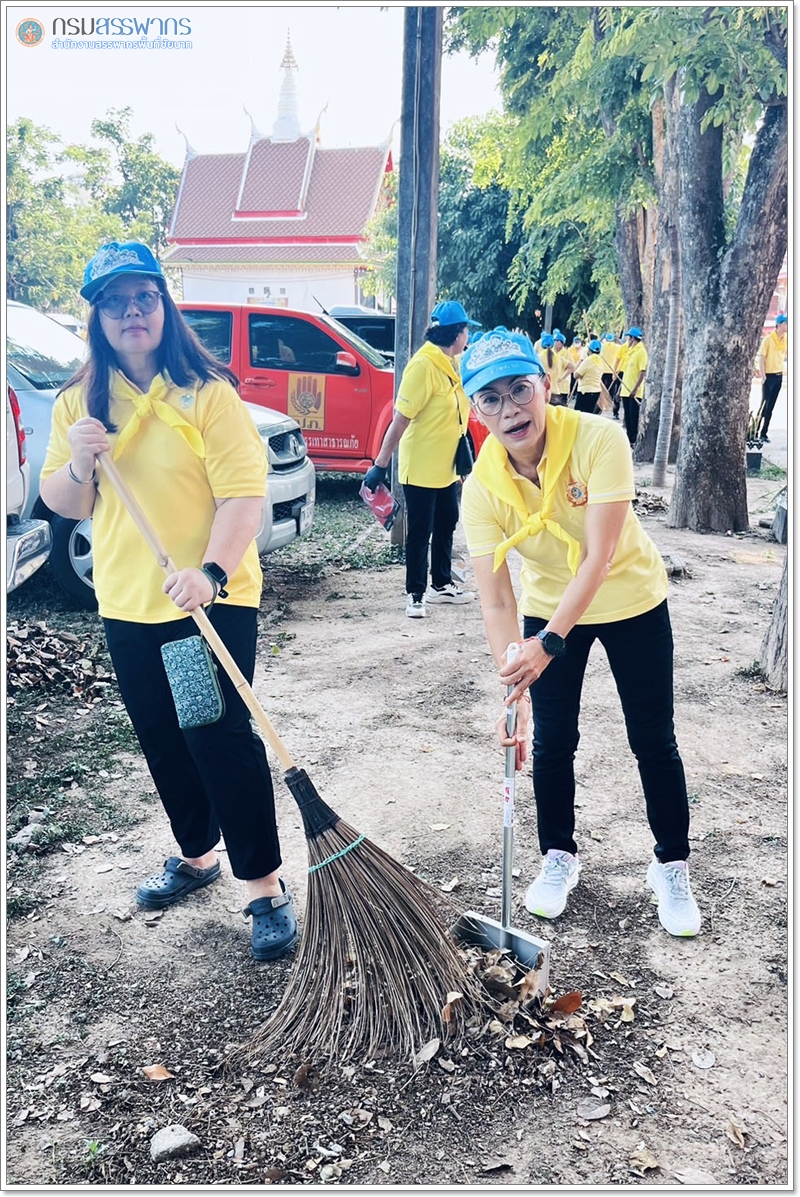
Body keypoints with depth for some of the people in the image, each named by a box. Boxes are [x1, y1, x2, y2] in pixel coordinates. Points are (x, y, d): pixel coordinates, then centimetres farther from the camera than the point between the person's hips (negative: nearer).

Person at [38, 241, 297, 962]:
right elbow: (63, 505, 9)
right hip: (127, 606, 6)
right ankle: (197, 855, 37)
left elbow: (244, 493, -16)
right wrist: (79, 463, -13)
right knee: (163, 741, 16)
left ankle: (267, 887, 7)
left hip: (213, 600, -5)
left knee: (223, 738, -6)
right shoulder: (79, 403, 7)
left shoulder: (208, 393, -8)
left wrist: (212, 570, -32)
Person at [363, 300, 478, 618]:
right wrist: (380, 465, -23)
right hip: (421, 469, -9)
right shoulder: (423, 365, -21)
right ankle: (415, 594, 16)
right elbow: (400, 419, -23)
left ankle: (441, 585, 34)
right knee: (420, 533, 2)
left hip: (446, 467, 9)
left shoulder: (451, 363, 6)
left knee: (446, 526, 19)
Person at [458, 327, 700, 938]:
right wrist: (514, 685, -30)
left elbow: (598, 558, -31)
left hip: (632, 600, -2)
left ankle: (672, 866, 27)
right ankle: (560, 857, 30)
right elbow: (497, 601, -21)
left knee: (654, 742, 6)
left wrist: (549, 642, -39)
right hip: (548, 608, 2)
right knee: (551, 742, 6)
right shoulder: (482, 488, -21)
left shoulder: (599, 439, -29)